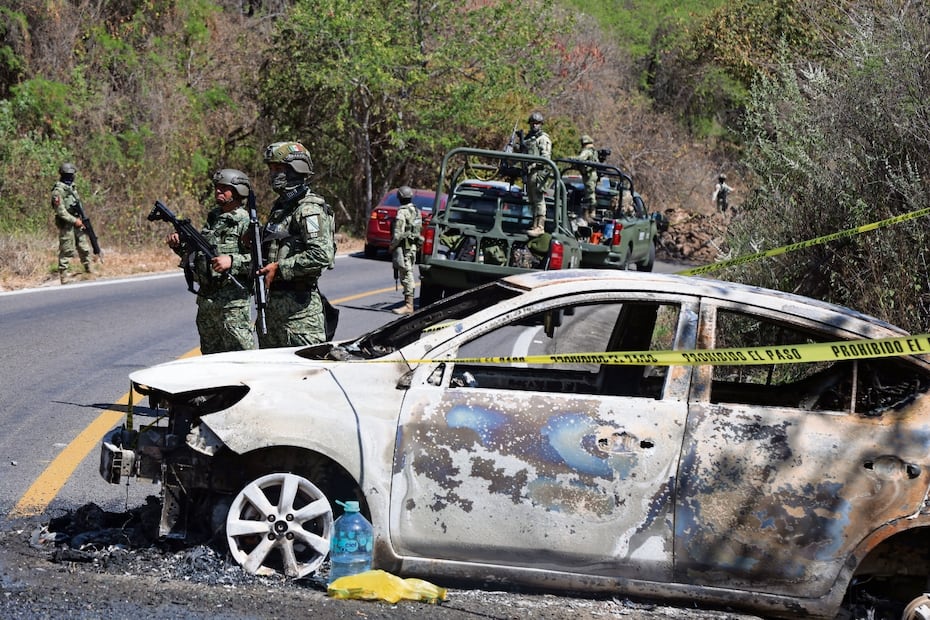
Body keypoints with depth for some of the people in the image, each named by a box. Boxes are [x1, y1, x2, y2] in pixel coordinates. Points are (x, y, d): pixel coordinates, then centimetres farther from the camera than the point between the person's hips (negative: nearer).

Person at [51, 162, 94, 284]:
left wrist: (83, 219, 12)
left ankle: (90, 272, 17)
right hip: (66, 225, -8)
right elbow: (60, 211, -18)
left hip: (77, 224, 8)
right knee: (66, 252, -5)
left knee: (85, 249, 9)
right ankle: (63, 277, 0)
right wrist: (74, 220, -18)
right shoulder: (58, 191, -13)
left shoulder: (72, 187, 13)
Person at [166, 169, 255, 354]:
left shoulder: (246, 223, -8)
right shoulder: (212, 219, 17)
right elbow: (196, 254, 25)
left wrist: (232, 260, -27)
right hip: (205, 299, 8)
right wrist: (178, 245, 7)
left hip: (232, 303, -8)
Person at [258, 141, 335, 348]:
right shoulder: (280, 206, 17)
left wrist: (280, 268, -20)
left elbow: (322, 255, -24)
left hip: (298, 305, -10)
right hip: (271, 300, 10)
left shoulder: (309, 209, -12)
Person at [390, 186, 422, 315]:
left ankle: (408, 305, -12)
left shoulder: (402, 212, -15)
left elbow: (398, 233, -19)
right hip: (413, 246, 9)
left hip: (404, 246, -9)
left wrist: (392, 246, -7)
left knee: (406, 274, -9)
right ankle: (409, 302, 19)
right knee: (409, 274, 14)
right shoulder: (416, 211, 13)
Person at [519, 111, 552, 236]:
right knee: (532, 200, 10)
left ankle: (540, 226, -18)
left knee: (538, 200, -13)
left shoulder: (543, 138, -3)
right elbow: (521, 154, 30)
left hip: (538, 171, -9)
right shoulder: (527, 138, 23)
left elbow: (546, 156, -13)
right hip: (529, 172, 9)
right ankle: (535, 225, 14)